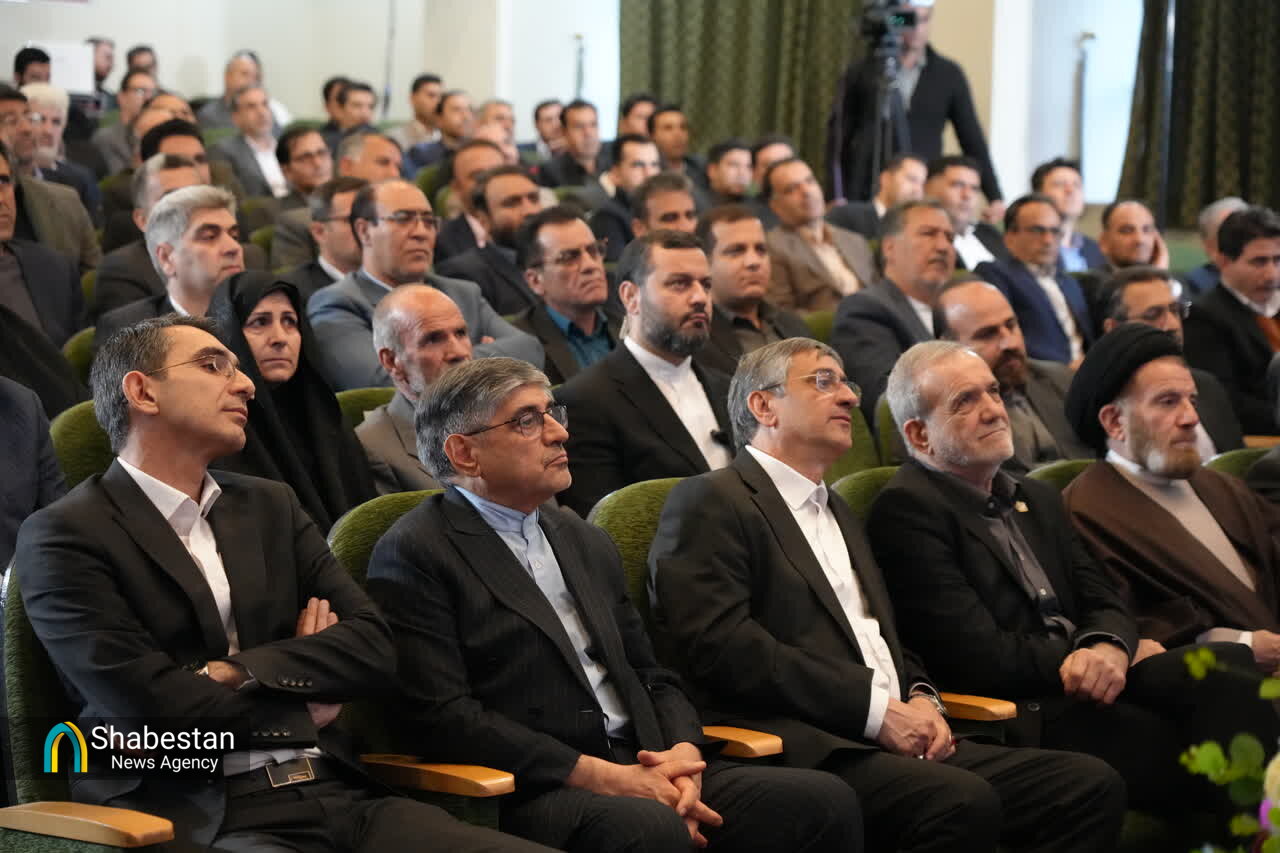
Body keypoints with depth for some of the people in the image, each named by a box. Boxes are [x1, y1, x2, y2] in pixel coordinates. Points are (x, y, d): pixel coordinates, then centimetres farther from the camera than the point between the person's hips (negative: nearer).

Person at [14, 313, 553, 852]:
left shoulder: (271, 508, 19)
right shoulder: (62, 537, 0)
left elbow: (374, 649, 9)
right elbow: (146, 703, -10)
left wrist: (234, 672, -6)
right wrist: (303, 703, 5)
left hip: (339, 796, 6)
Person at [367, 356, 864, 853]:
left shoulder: (588, 543, 22)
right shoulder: (412, 555, -2)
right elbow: (439, 716, -11)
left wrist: (682, 756, -2)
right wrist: (598, 775, -14)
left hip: (643, 772, 7)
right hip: (525, 794, -7)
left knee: (824, 801, -14)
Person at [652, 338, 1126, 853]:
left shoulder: (837, 511, 29)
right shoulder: (710, 502, 0)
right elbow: (720, 645, -13)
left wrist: (921, 698, 6)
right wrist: (874, 708, -14)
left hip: (899, 741, 9)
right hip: (805, 750, -9)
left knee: (1091, 785, -11)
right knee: (964, 803, -35)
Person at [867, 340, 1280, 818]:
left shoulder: (1038, 499, 24)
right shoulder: (905, 511, -5)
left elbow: (1103, 601, 15)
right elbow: (979, 657, -12)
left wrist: (1108, 647, -11)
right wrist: (1105, 656, -3)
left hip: (1086, 687, 8)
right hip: (1022, 719, -8)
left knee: (1231, 665, -23)